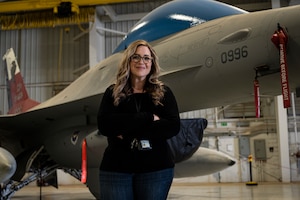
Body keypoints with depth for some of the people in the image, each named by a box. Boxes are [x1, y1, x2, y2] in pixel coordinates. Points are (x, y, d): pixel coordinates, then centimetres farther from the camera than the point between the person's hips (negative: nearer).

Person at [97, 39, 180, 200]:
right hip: (115, 169, 0)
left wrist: (127, 131, -15)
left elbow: (173, 126, -10)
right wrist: (149, 118, -15)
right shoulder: (113, 92, 5)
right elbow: (104, 125, -11)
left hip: (156, 169, 0)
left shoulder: (163, 92, 5)